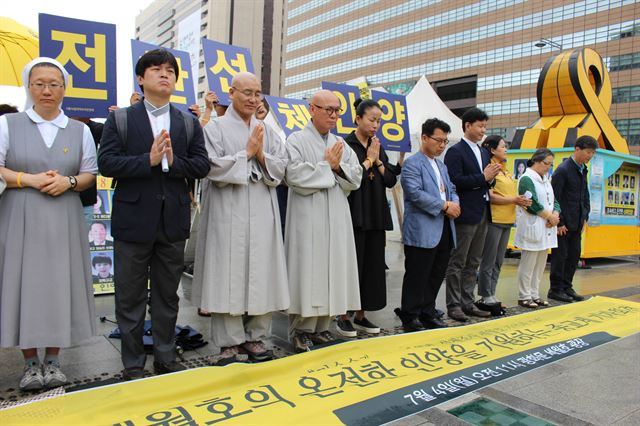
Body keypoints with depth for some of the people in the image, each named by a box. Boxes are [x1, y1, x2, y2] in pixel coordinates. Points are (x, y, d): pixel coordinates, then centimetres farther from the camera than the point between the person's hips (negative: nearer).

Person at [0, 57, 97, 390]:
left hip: (63, 221, 1)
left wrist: (68, 182, -9)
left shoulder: (80, 130, 9)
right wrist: (30, 179, -14)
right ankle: (30, 363, 14)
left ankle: (52, 359, 15)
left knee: (60, 285, 3)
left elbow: (91, 175, 9)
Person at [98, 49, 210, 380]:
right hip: (133, 220, -2)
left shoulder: (189, 123, 10)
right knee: (130, 298, 7)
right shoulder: (120, 119, 4)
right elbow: (106, 163, -7)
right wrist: (148, 160, -18)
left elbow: (202, 166, 2)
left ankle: (165, 358, 28)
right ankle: (133, 363, 22)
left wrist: (173, 162, -15)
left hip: (173, 222, 2)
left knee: (167, 295, 13)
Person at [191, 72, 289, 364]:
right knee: (228, 275, -1)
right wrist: (247, 152, -7)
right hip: (228, 214, -4)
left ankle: (255, 337, 18)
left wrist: (261, 155, -9)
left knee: (261, 274, 5)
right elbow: (215, 168, -9)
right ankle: (230, 341, 11)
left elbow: (280, 169, 8)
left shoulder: (267, 131, 15)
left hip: (262, 215, 4)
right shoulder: (216, 127, 3)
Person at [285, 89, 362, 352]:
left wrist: (338, 167, -9)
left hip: (337, 219, 6)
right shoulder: (297, 140, -1)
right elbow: (295, 175, -15)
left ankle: (321, 326, 17)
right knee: (307, 269, -4)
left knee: (332, 268, 6)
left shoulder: (341, 145, 15)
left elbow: (355, 179, 9)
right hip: (307, 219, -5)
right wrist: (327, 165, -9)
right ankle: (302, 330, 7)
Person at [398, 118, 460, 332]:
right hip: (422, 232, -8)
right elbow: (416, 194, -18)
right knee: (417, 278, -1)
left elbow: (451, 190, 22)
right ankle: (410, 318, 10)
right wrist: (445, 206, -15)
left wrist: (454, 203, -1)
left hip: (444, 230, 9)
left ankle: (428, 314, 25)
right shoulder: (412, 164, -7)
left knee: (437, 276, 13)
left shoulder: (442, 166, 21)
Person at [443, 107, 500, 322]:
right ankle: (453, 305, 8)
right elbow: (456, 180, -20)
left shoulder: (483, 152, 17)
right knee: (457, 263, 0)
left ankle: (467, 302, 22)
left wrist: (491, 177, -2)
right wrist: (483, 177, -17)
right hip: (465, 214, -8)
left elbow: (486, 183, 20)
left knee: (473, 263, 13)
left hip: (482, 213, 8)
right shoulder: (456, 151, -9)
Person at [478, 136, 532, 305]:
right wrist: (514, 200, -15)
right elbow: (490, 196, -17)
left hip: (507, 220, 9)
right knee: (489, 261, -1)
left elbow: (509, 193, 18)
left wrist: (521, 201, -1)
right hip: (494, 220, -9)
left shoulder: (505, 171, 16)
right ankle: (486, 296, 9)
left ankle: (491, 294, 21)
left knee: (498, 261, 13)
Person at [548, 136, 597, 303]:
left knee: (574, 254, 11)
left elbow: (585, 194, 19)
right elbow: (554, 197, -16)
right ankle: (555, 290, 11)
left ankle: (567, 287, 22)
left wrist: (585, 217, 11)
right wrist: (559, 223, -16)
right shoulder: (563, 170, -14)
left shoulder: (583, 169, 11)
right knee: (560, 256, 0)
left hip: (577, 223, 8)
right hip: (564, 223, -8)